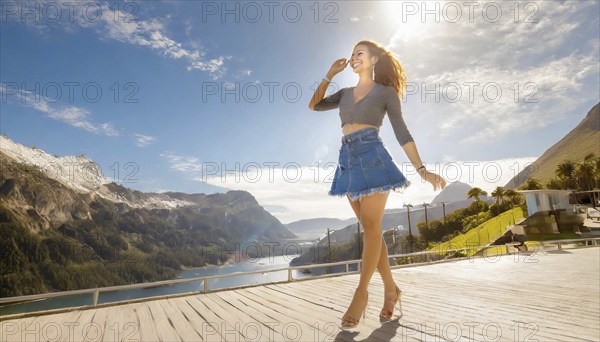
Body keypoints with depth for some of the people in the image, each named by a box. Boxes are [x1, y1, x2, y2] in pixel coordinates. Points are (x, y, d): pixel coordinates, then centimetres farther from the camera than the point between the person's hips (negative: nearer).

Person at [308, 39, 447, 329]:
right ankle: (390, 289, 17)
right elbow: (314, 105, 13)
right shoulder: (346, 93, 21)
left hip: (373, 157, -5)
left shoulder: (386, 91, 6)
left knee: (371, 226, -7)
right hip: (348, 160, 5)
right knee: (370, 228, 6)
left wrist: (422, 169, -5)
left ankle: (361, 292, 3)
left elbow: (402, 133, 1)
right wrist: (330, 74, 12)